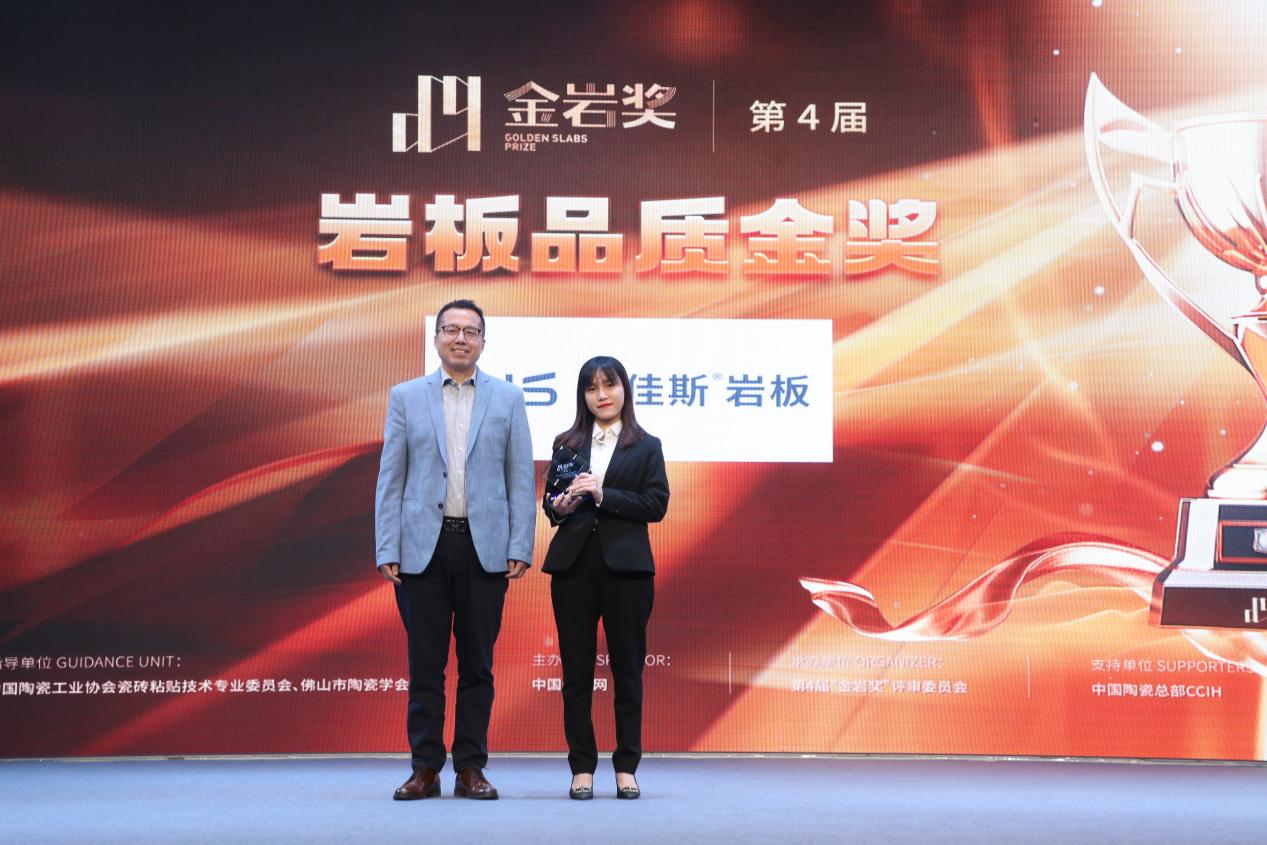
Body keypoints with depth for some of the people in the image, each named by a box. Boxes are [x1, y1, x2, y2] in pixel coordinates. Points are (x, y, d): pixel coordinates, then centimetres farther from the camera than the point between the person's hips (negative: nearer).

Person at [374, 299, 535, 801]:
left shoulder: (508, 399, 7)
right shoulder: (406, 397, 8)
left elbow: (521, 479, 5)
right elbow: (391, 479, 5)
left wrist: (519, 549, -4)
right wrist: (387, 550, -3)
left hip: (485, 547, 0)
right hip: (423, 546, 0)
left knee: (477, 665, 4)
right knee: (425, 664, 3)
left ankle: (471, 769, 11)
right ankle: (425, 769, 9)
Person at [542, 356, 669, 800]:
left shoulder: (646, 447, 7)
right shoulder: (566, 444, 12)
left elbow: (657, 504, -4)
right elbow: (548, 500, 12)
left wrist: (603, 495, -14)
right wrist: (559, 506, -11)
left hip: (626, 567, -2)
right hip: (573, 566, 2)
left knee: (627, 670, 1)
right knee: (576, 671, 2)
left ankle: (626, 768, 9)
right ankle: (582, 768, 7)